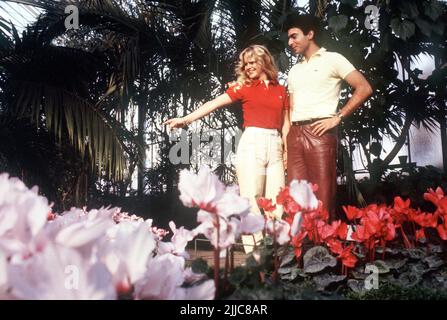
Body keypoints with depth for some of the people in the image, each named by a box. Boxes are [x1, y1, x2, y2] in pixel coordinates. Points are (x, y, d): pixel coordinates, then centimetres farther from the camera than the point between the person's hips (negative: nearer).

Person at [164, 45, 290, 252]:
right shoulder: (244, 87, 10)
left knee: (276, 202, -2)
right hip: (252, 143, -3)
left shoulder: (281, 90, 17)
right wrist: (186, 119, -8)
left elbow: (285, 124, 17)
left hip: (275, 146, 3)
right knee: (251, 201, -7)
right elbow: (214, 103, 2)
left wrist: (287, 150, 6)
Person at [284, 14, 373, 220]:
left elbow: (364, 88, -3)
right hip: (295, 135, 6)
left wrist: (337, 118, -9)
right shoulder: (294, 71, 23)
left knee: (323, 196, -8)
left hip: (319, 133, -6)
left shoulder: (331, 59, 4)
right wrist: (285, 141, 11)